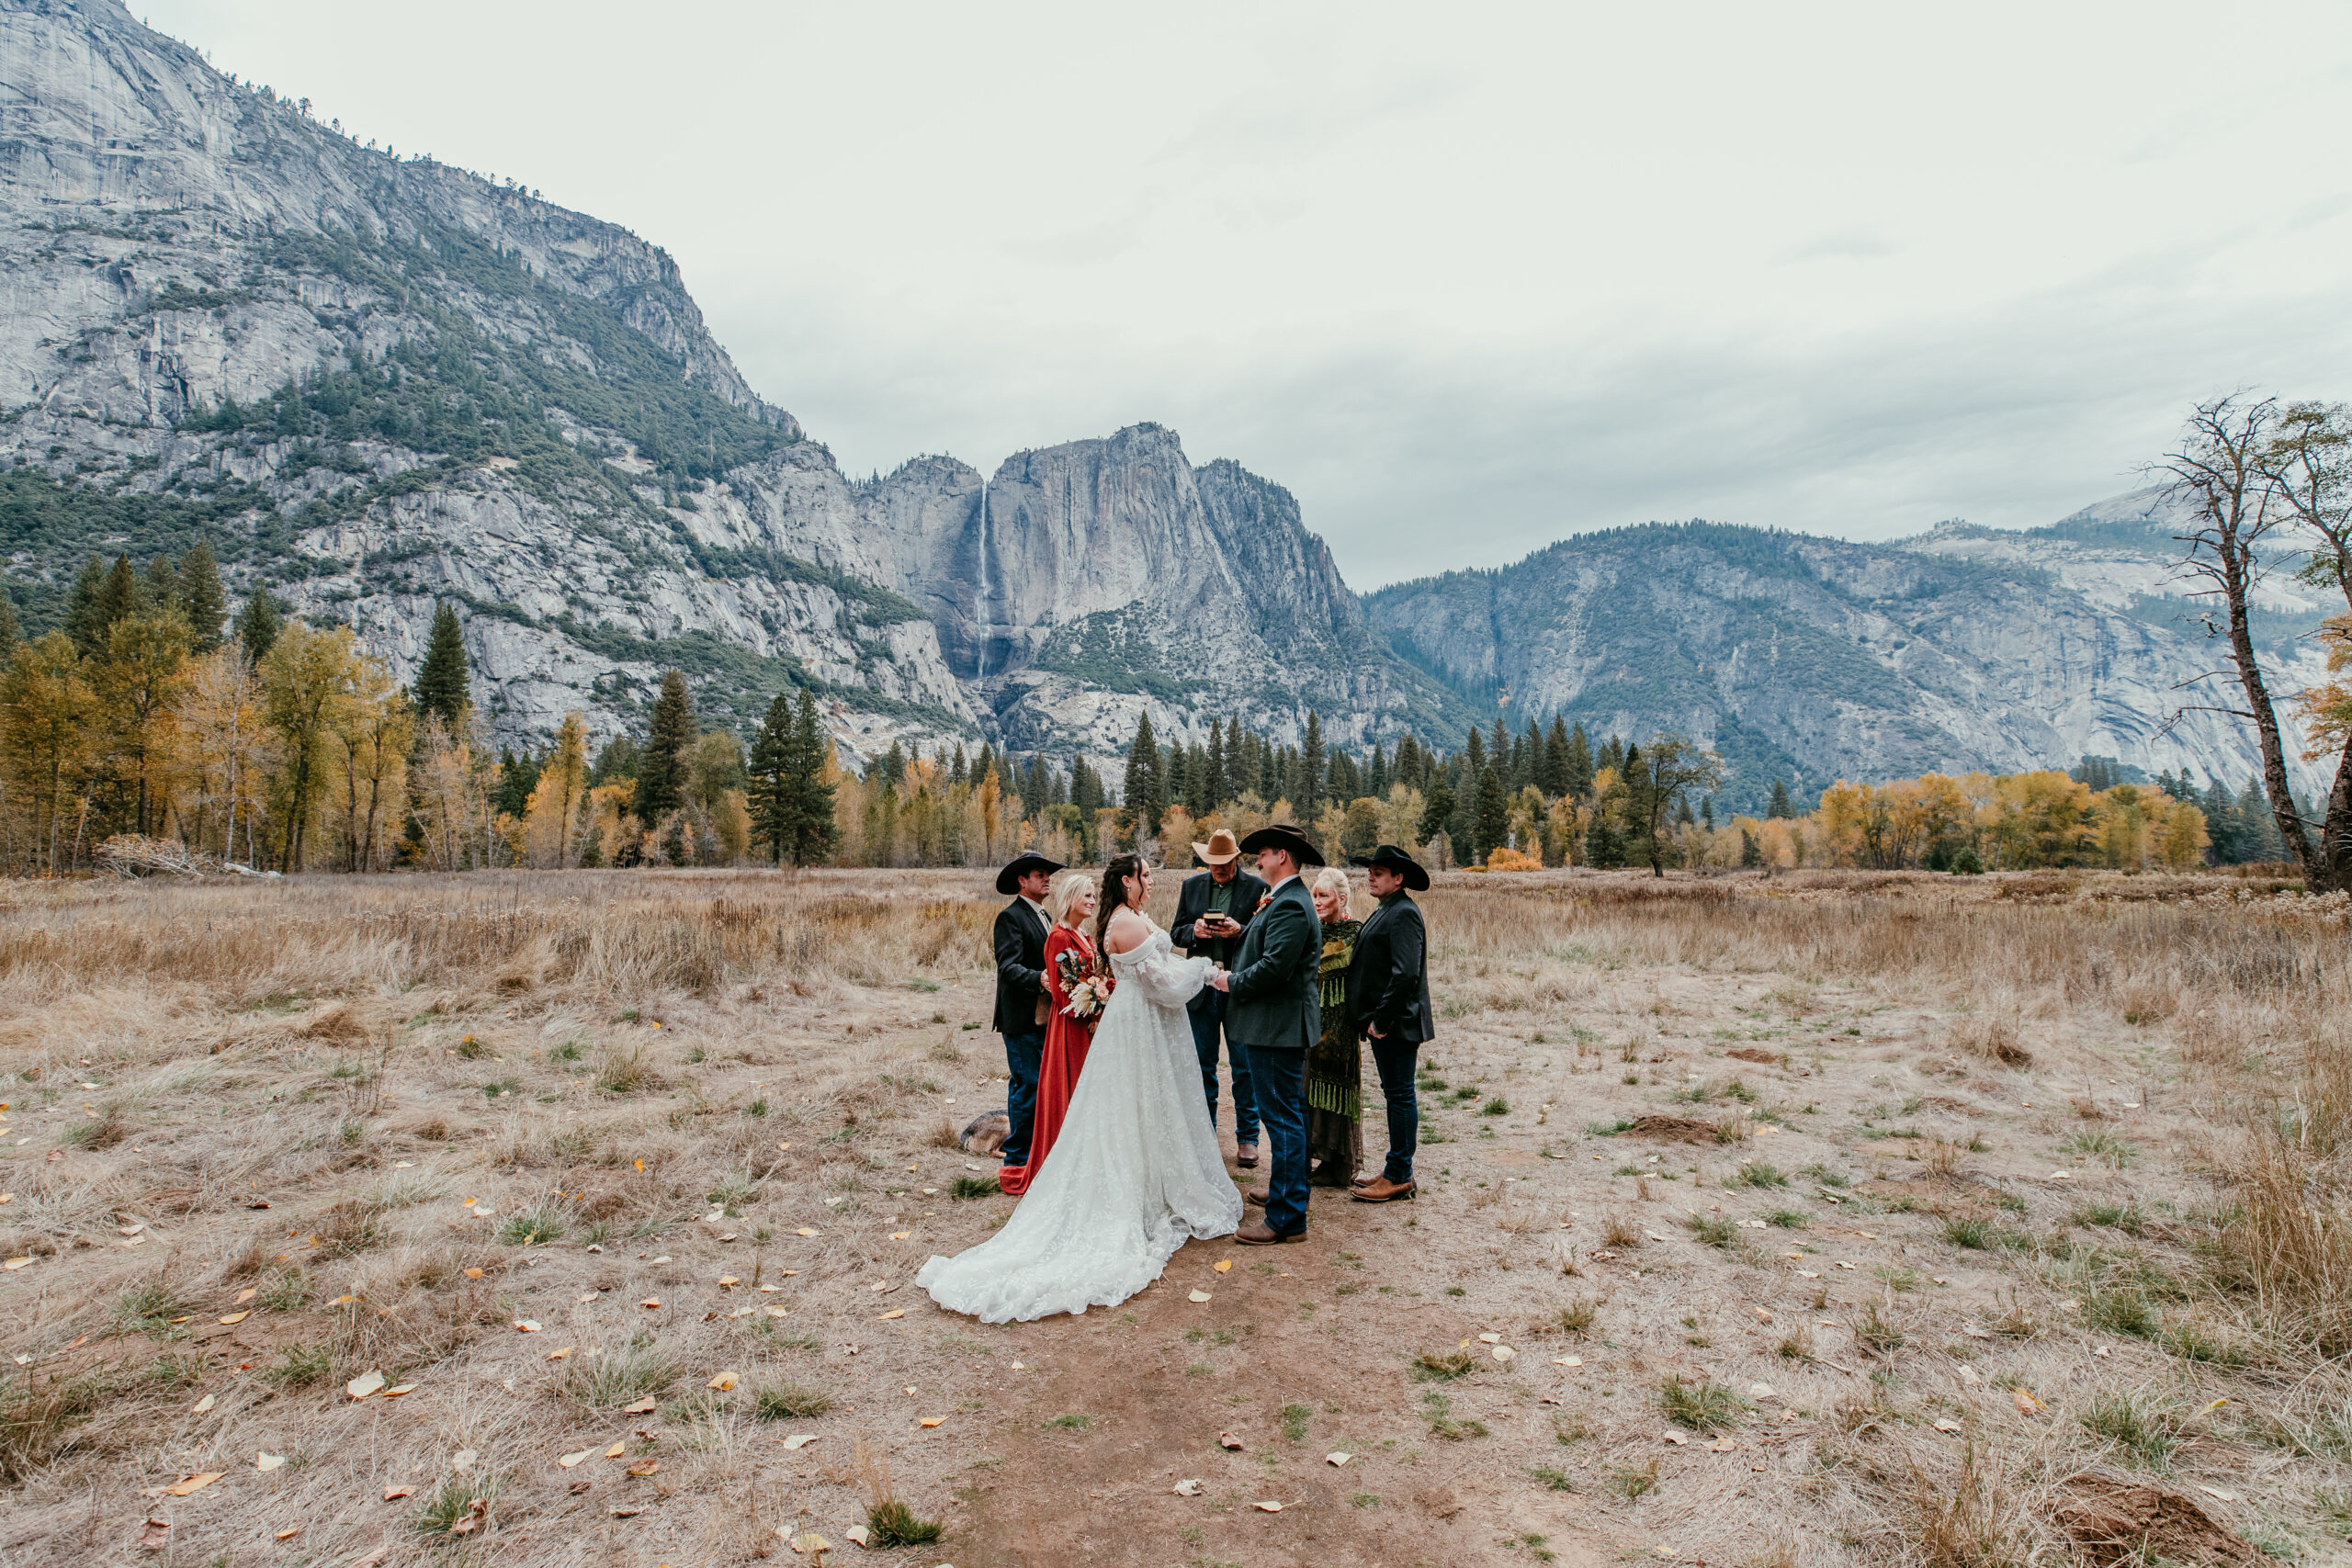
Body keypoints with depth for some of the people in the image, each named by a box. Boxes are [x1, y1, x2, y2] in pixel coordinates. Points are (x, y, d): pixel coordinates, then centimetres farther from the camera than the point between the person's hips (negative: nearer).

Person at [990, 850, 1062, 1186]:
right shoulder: (1010, 917, -10)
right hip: (1022, 1020, -8)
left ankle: (1037, 1153, 22)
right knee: (1026, 1086, -4)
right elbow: (1008, 966, -21)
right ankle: (1018, 1158, 7)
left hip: (1044, 1017, 9)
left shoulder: (1043, 916, 19)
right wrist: (1039, 979, -36)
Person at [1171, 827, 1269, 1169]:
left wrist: (1240, 931, -21)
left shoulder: (1257, 888, -4)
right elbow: (1176, 933, 11)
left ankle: (1247, 1138, 18)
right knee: (1202, 1066, 12)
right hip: (1201, 986, 3)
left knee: (1245, 1067, 5)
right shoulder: (1191, 886, 8)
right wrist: (1194, 931, -10)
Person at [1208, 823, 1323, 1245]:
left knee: (1283, 1118, -6)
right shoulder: (1287, 900, 15)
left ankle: (1287, 1218, 0)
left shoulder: (1290, 906, -19)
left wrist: (1233, 982, -13)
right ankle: (1286, 1190, 35)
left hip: (1277, 1026, -11)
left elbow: (1274, 967, -26)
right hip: (1281, 1024, 11)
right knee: (1289, 1113, 21)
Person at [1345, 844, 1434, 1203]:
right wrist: (1374, 1020, 15)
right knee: (1395, 1094, 15)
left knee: (1400, 1095, -2)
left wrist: (1382, 1020, -21)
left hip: (1396, 1024, -10)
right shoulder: (1386, 911, 16)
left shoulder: (1403, 914, -16)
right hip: (1383, 1022, 10)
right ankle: (1397, 1170, 24)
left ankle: (1399, 1176, 6)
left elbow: (1405, 973, -24)